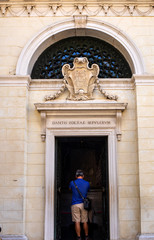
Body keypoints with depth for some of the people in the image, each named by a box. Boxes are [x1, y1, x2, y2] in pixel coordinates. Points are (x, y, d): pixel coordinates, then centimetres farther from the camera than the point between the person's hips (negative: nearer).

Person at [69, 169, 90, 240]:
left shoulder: (72, 183, -3)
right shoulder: (87, 183, 0)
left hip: (75, 205, -2)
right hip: (84, 204, 2)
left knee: (77, 222, 1)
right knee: (85, 222, 10)